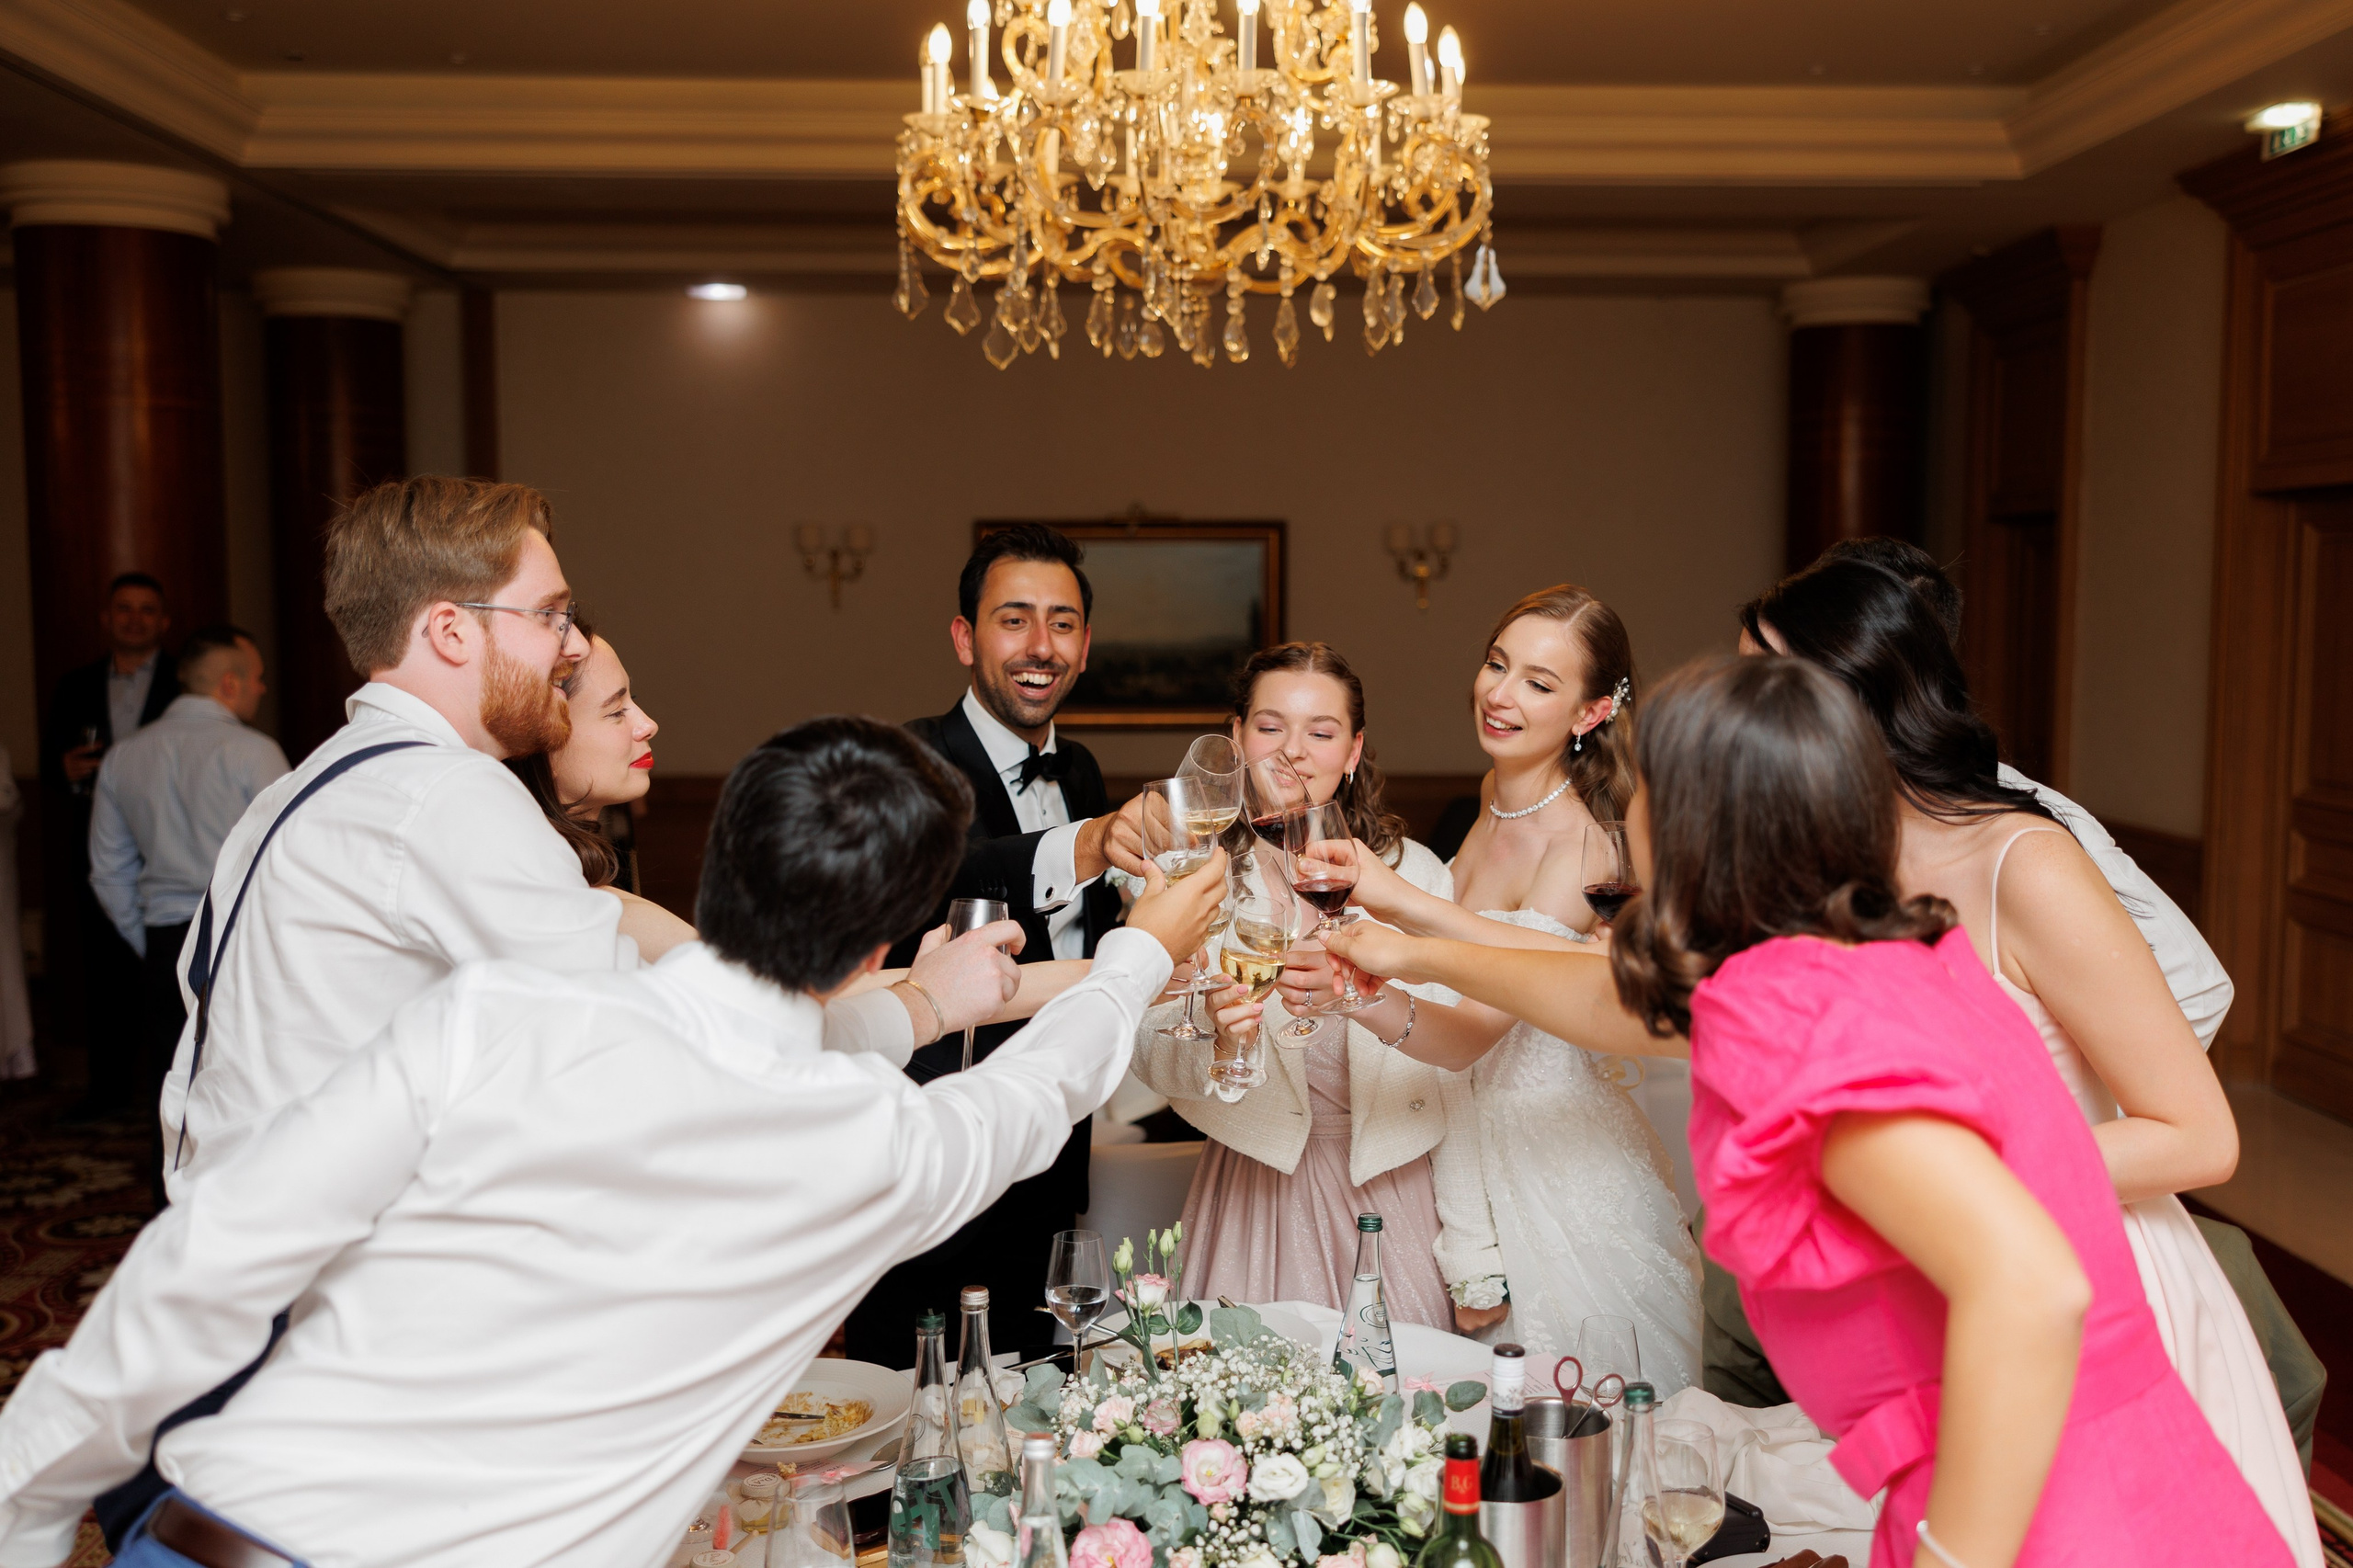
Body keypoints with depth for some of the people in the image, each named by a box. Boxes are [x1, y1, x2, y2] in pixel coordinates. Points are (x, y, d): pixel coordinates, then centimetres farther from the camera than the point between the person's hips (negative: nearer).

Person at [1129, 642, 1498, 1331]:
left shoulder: (1412, 870, -2)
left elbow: (1454, 1078, -1)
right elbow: (1150, 1054, -7)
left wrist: (1476, 1262, -2)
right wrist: (1211, 1038, -29)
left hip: (1393, 1191, 0)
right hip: (1255, 1191, 0)